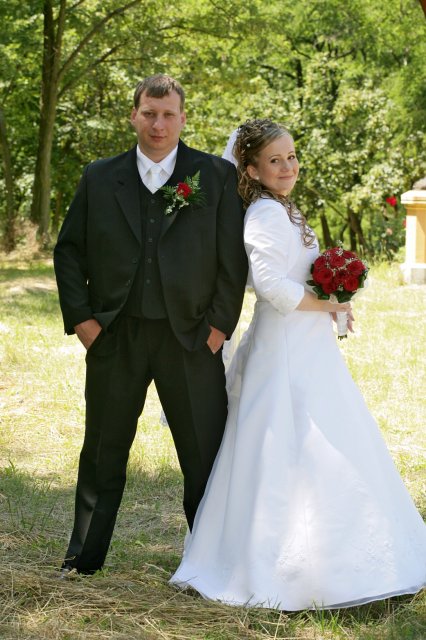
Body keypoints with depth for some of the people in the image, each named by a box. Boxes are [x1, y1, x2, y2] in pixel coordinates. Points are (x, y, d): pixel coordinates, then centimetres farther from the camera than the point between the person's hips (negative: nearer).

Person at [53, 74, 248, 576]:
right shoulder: (100, 178, 5)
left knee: (206, 454, 4)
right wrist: (79, 316, -1)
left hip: (190, 338, -1)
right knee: (102, 454, 12)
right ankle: (83, 558, 25)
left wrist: (220, 325, -6)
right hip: (114, 337, 2)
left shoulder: (216, 176, 0)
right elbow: (69, 251, 8)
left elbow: (233, 257, -1)